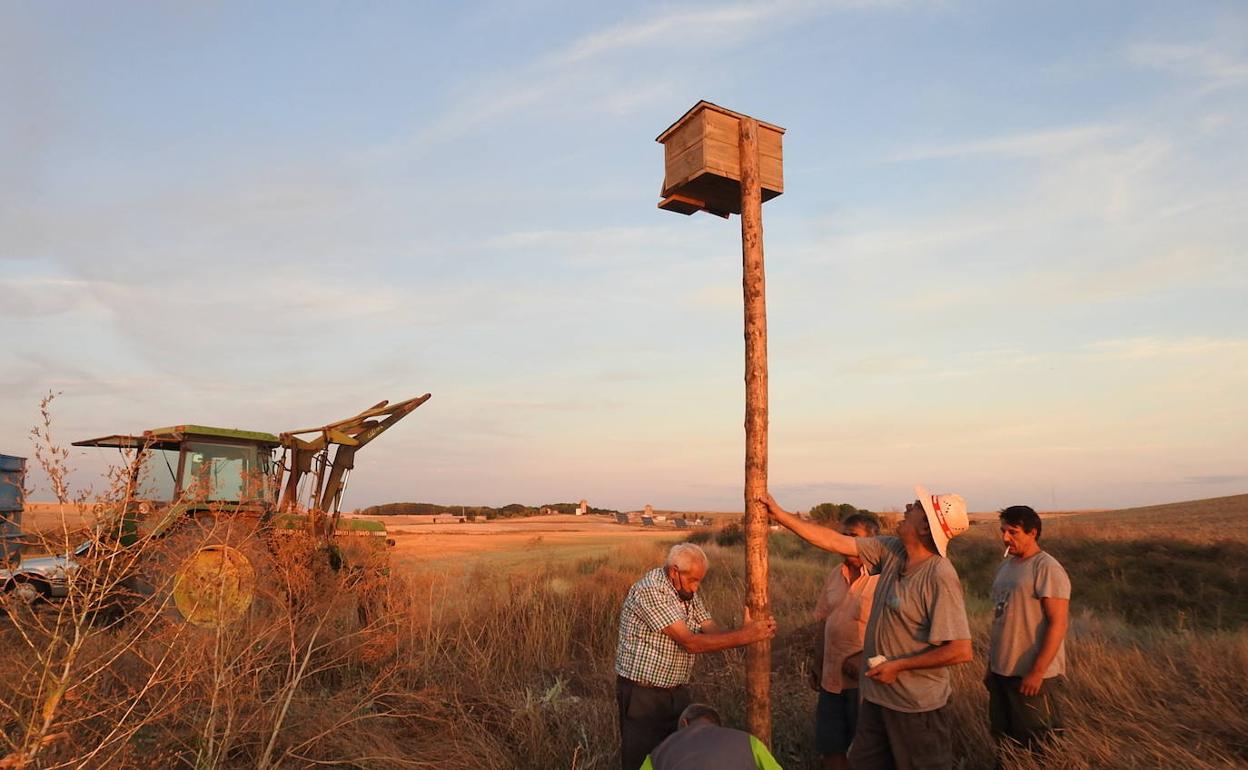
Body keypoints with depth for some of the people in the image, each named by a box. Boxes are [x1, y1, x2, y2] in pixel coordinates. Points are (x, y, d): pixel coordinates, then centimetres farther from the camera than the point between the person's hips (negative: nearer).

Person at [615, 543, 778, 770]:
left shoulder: (688, 592, 4)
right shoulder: (650, 591, -24)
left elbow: (712, 630, -5)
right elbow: (690, 643, -26)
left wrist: (746, 630, -24)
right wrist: (744, 636, -27)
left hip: (678, 691, 8)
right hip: (643, 694, -8)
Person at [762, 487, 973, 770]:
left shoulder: (940, 576, -24)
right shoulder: (892, 551, -4)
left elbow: (961, 650, -26)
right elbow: (835, 542, 1)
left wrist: (898, 666, -18)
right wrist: (781, 515, 0)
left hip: (917, 706, -7)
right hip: (877, 694, 7)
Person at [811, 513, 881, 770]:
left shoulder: (883, 577, -15)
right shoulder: (835, 575, 6)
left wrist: (864, 661, -23)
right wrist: (818, 665, 13)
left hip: (863, 679, -6)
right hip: (831, 677, 6)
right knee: (830, 748, 16)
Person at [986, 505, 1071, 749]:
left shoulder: (1047, 569, -14)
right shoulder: (1005, 566, 11)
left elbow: (1058, 624, -18)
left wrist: (1037, 672, -22)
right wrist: (991, 664, 15)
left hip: (1033, 676, -8)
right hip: (1001, 673, 8)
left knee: (1038, 747, 3)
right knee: (1004, 740, 17)